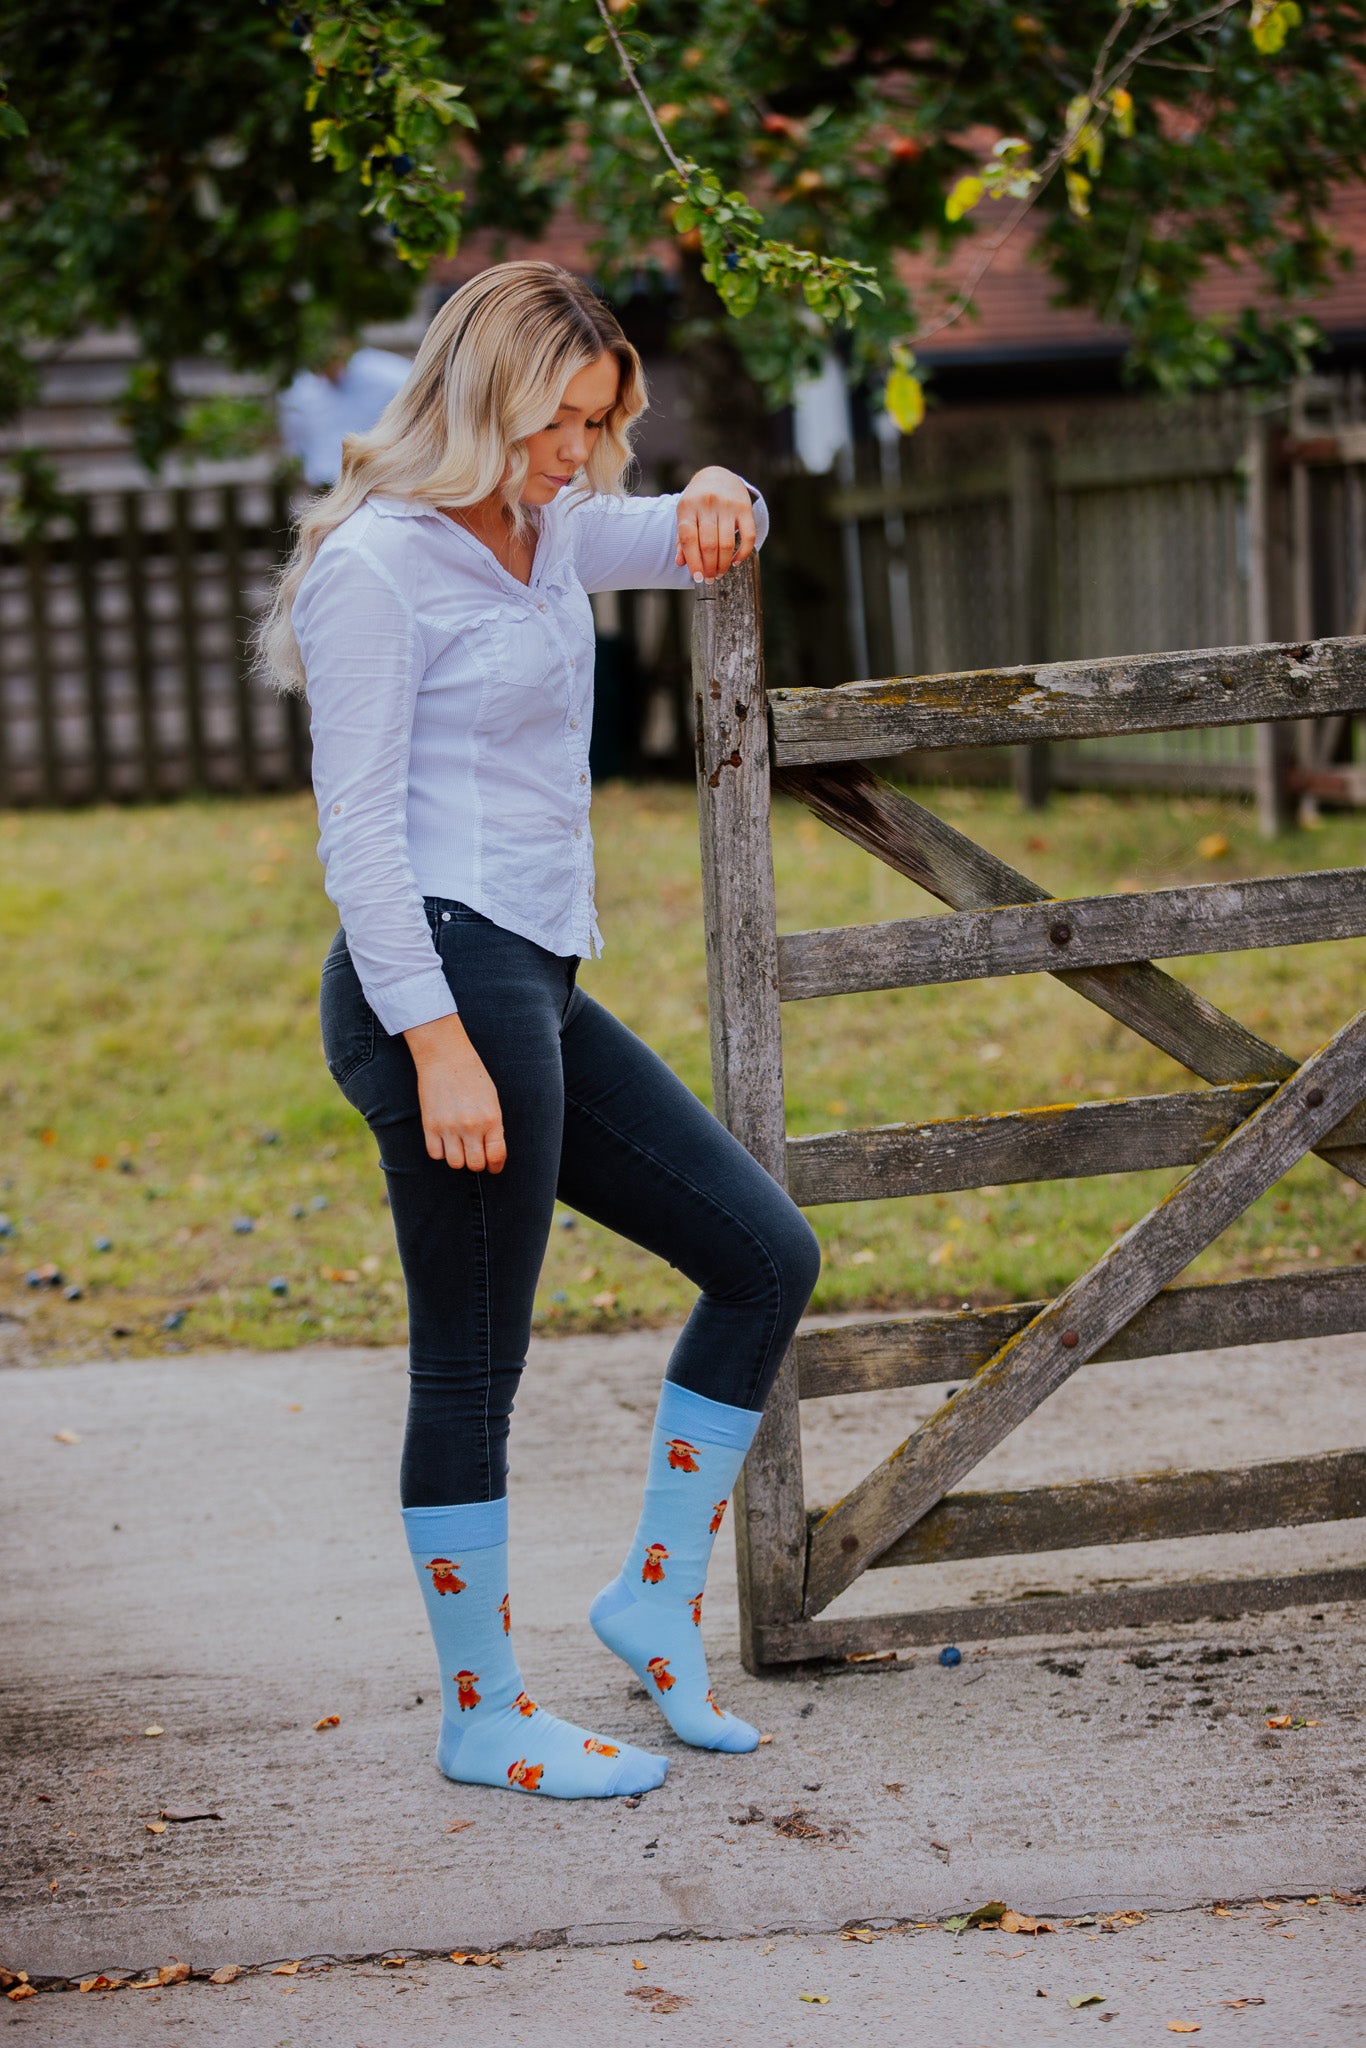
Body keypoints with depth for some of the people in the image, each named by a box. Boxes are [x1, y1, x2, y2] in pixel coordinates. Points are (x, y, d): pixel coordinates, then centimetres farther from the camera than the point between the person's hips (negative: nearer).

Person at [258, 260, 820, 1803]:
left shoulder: (547, 532, 15)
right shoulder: (377, 562, -11)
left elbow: (691, 540, 31)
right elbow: (359, 833, -15)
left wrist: (719, 503, 5)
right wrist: (437, 1046, -21)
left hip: (535, 986, 10)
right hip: (443, 981, -10)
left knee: (766, 1257, 12)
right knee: (473, 1360, -1)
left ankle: (654, 1597, 20)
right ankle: (482, 1718, 10)